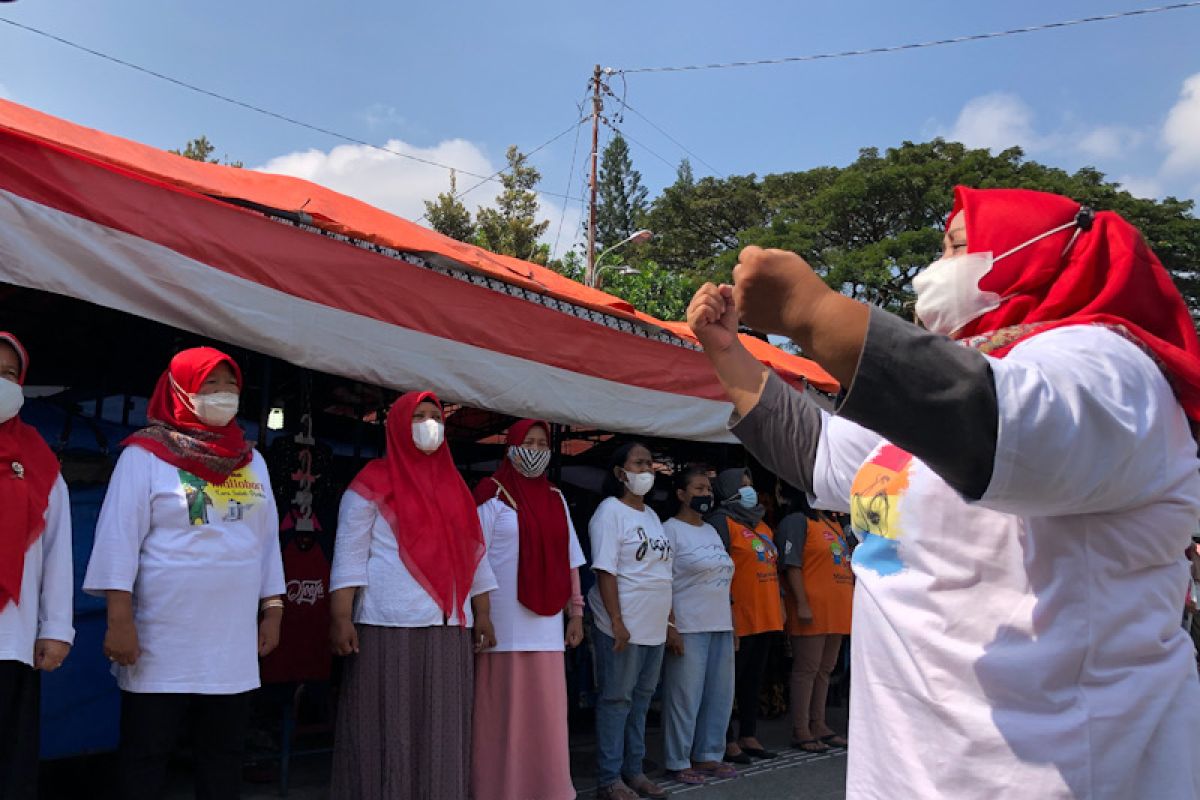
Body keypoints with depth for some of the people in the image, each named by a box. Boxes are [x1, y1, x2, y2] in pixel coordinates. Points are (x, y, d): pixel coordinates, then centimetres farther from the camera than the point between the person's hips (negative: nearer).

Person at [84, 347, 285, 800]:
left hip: (234, 643, 5)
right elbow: (119, 537, -9)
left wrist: (272, 610, 10)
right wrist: (120, 620, -14)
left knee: (224, 754, 13)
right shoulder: (146, 454, -4)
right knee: (145, 755, 5)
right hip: (161, 643, -5)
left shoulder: (252, 460, 12)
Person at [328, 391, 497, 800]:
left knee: (442, 729, 7)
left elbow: (473, 553, 17)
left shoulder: (454, 485, 16)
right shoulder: (375, 481, 1)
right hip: (390, 627, -5)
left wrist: (483, 614, 11)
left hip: (449, 627, 5)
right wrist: (341, 617, -13)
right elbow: (350, 553, -5)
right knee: (388, 728, -1)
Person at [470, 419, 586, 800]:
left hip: (545, 624, 5)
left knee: (546, 711, 8)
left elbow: (569, 561, 16)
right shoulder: (493, 495, -2)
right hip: (505, 625, -5)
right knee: (503, 712, 1)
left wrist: (576, 612, 12)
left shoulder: (555, 499, 15)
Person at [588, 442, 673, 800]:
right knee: (616, 699, -1)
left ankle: (634, 770, 24)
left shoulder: (651, 515, 15)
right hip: (623, 625, -8)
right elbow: (605, 571, -15)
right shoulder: (611, 512, -10)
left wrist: (669, 618, 16)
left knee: (641, 699, 14)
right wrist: (617, 621, -20)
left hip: (654, 626, 8)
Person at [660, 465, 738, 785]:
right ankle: (679, 762, 9)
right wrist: (670, 627, -18)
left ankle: (709, 756, 24)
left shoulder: (711, 530, 17)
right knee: (685, 697, -2)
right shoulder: (671, 530, -7)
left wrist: (731, 622, 17)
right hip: (688, 628, -8)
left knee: (720, 695, 12)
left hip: (721, 626, 8)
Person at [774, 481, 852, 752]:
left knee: (825, 670, 13)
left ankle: (819, 725, 21)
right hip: (811, 611, -8)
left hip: (835, 610, 8)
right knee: (807, 669, -4)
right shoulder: (796, 522, -6)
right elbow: (792, 566, -13)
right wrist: (802, 605, -19)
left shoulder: (832, 524, 21)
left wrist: (853, 599, 20)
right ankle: (801, 732, 1)